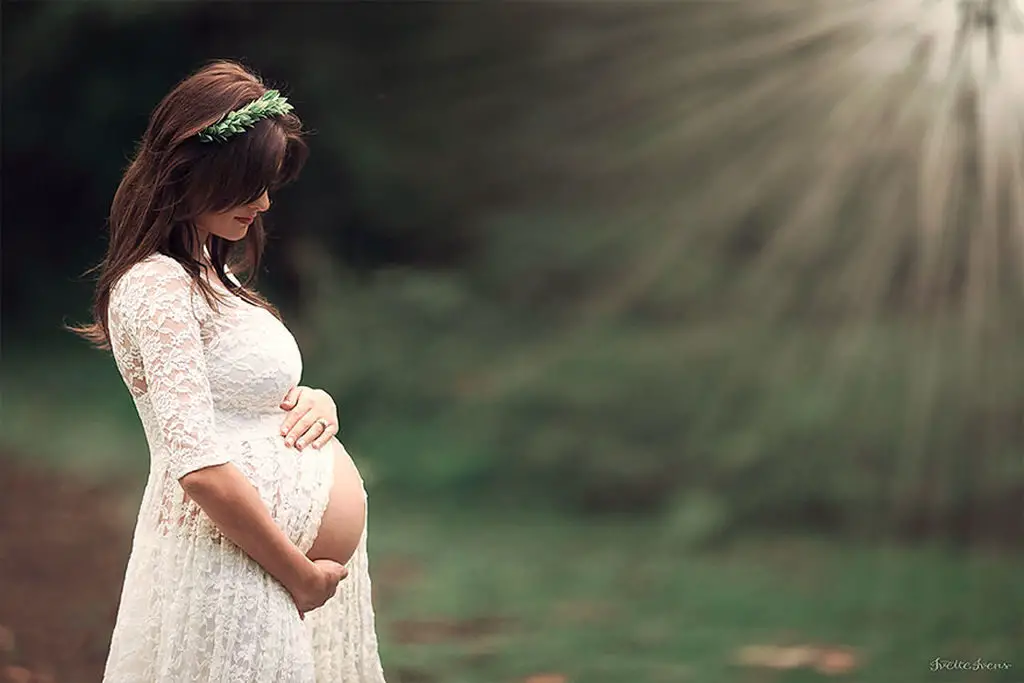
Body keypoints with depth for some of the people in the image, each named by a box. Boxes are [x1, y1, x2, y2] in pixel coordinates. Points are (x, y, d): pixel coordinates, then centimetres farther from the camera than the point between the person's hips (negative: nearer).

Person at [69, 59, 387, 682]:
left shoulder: (212, 274, 14)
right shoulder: (158, 285, -16)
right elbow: (199, 467, -25)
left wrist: (317, 399, 1)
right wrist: (300, 575, -17)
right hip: (237, 576, -9)